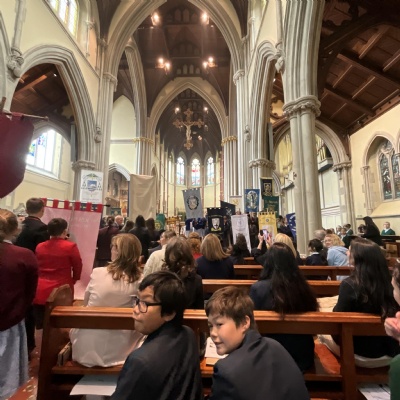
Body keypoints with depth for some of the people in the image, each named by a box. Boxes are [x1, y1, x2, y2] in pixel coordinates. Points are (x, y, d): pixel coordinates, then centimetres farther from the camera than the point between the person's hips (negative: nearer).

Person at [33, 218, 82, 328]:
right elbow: (78, 266, -1)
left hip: (40, 292, 4)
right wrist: (73, 280, 16)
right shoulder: (71, 247, -12)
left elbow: (35, 267, 16)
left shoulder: (39, 246, 2)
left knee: (41, 327, 15)